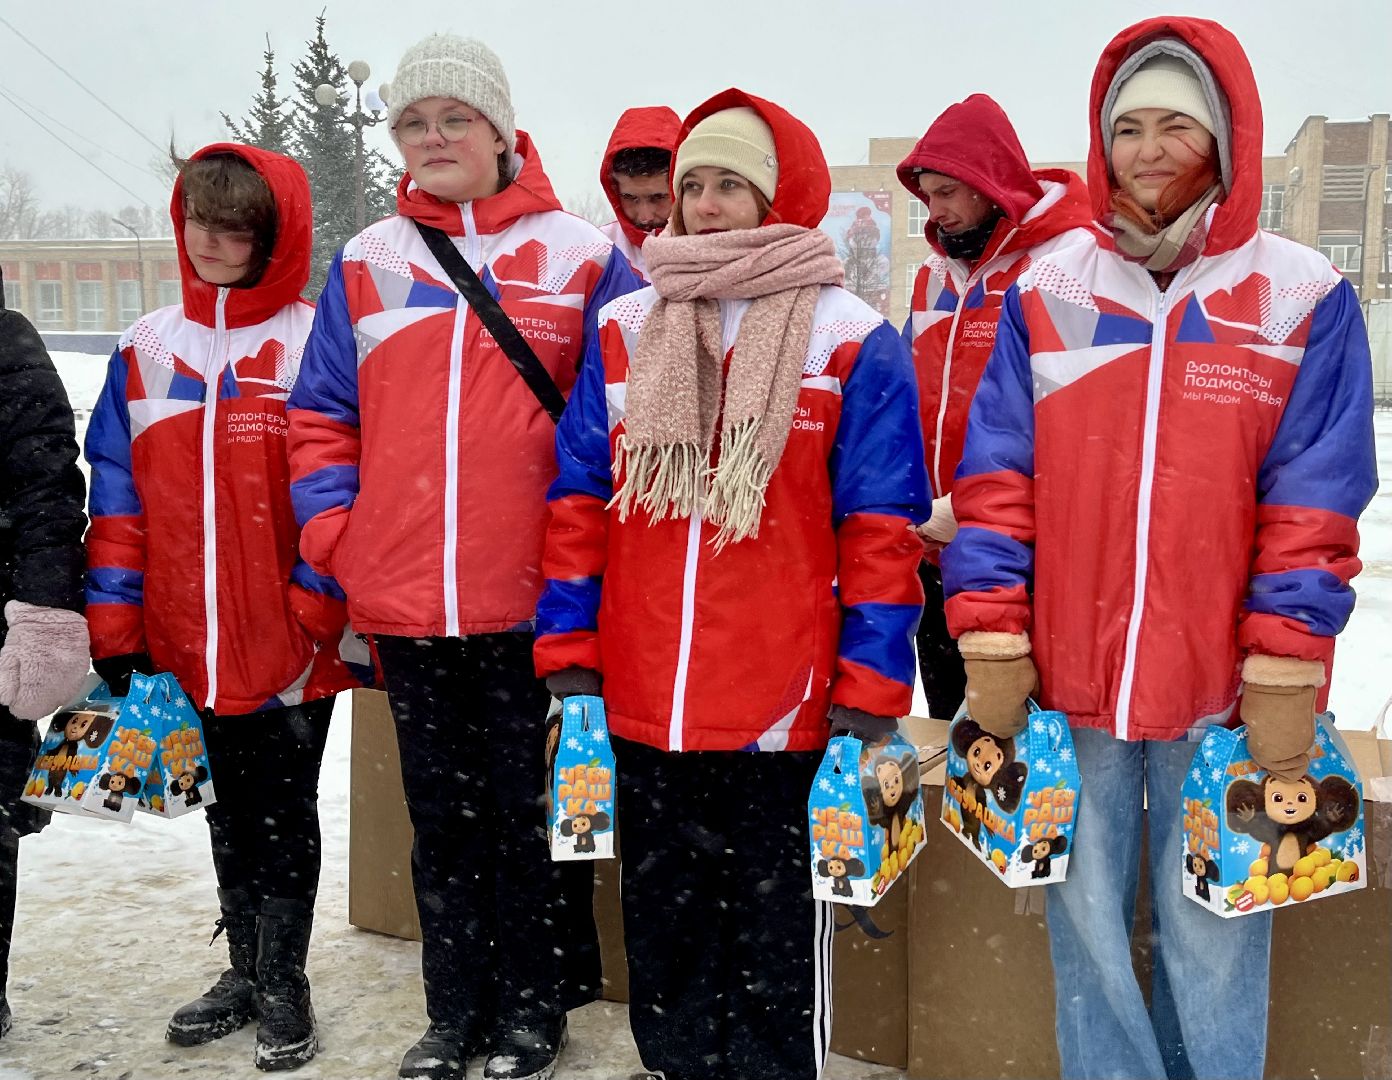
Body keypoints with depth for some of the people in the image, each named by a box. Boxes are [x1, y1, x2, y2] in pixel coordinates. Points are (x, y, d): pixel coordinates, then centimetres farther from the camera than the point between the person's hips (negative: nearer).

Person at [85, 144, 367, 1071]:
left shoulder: (315, 344, -6)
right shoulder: (147, 348, 7)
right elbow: (117, 489, 7)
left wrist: (326, 597, -12)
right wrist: (113, 619, 3)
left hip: (294, 644, -4)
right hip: (191, 644, 4)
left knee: (285, 813, 8)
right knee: (229, 812, 17)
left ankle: (284, 984, 22)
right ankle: (246, 970, 32)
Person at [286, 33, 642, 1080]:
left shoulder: (579, 254, 0)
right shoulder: (368, 261, 10)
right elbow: (321, 415, 13)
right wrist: (332, 527, 2)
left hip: (533, 596, -3)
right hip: (402, 597, 4)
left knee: (529, 807, 8)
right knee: (442, 810, 15)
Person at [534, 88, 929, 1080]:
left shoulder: (852, 343, -3)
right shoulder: (624, 333, 8)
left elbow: (881, 532, -5)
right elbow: (580, 504, 10)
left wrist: (869, 697, -9)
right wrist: (569, 654, 6)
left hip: (784, 716, -4)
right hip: (641, 710, 4)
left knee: (778, 945, 11)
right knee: (662, 935, 20)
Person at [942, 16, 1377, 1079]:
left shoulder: (1304, 297, -1)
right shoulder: (1046, 293, 3)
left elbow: (1315, 504, -4)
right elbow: (995, 479, 1)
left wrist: (1285, 677, -8)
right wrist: (992, 645, -4)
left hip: (1223, 691, -1)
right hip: (1065, 681, 2)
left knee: (1212, 938, 11)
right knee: (1086, 926, 14)